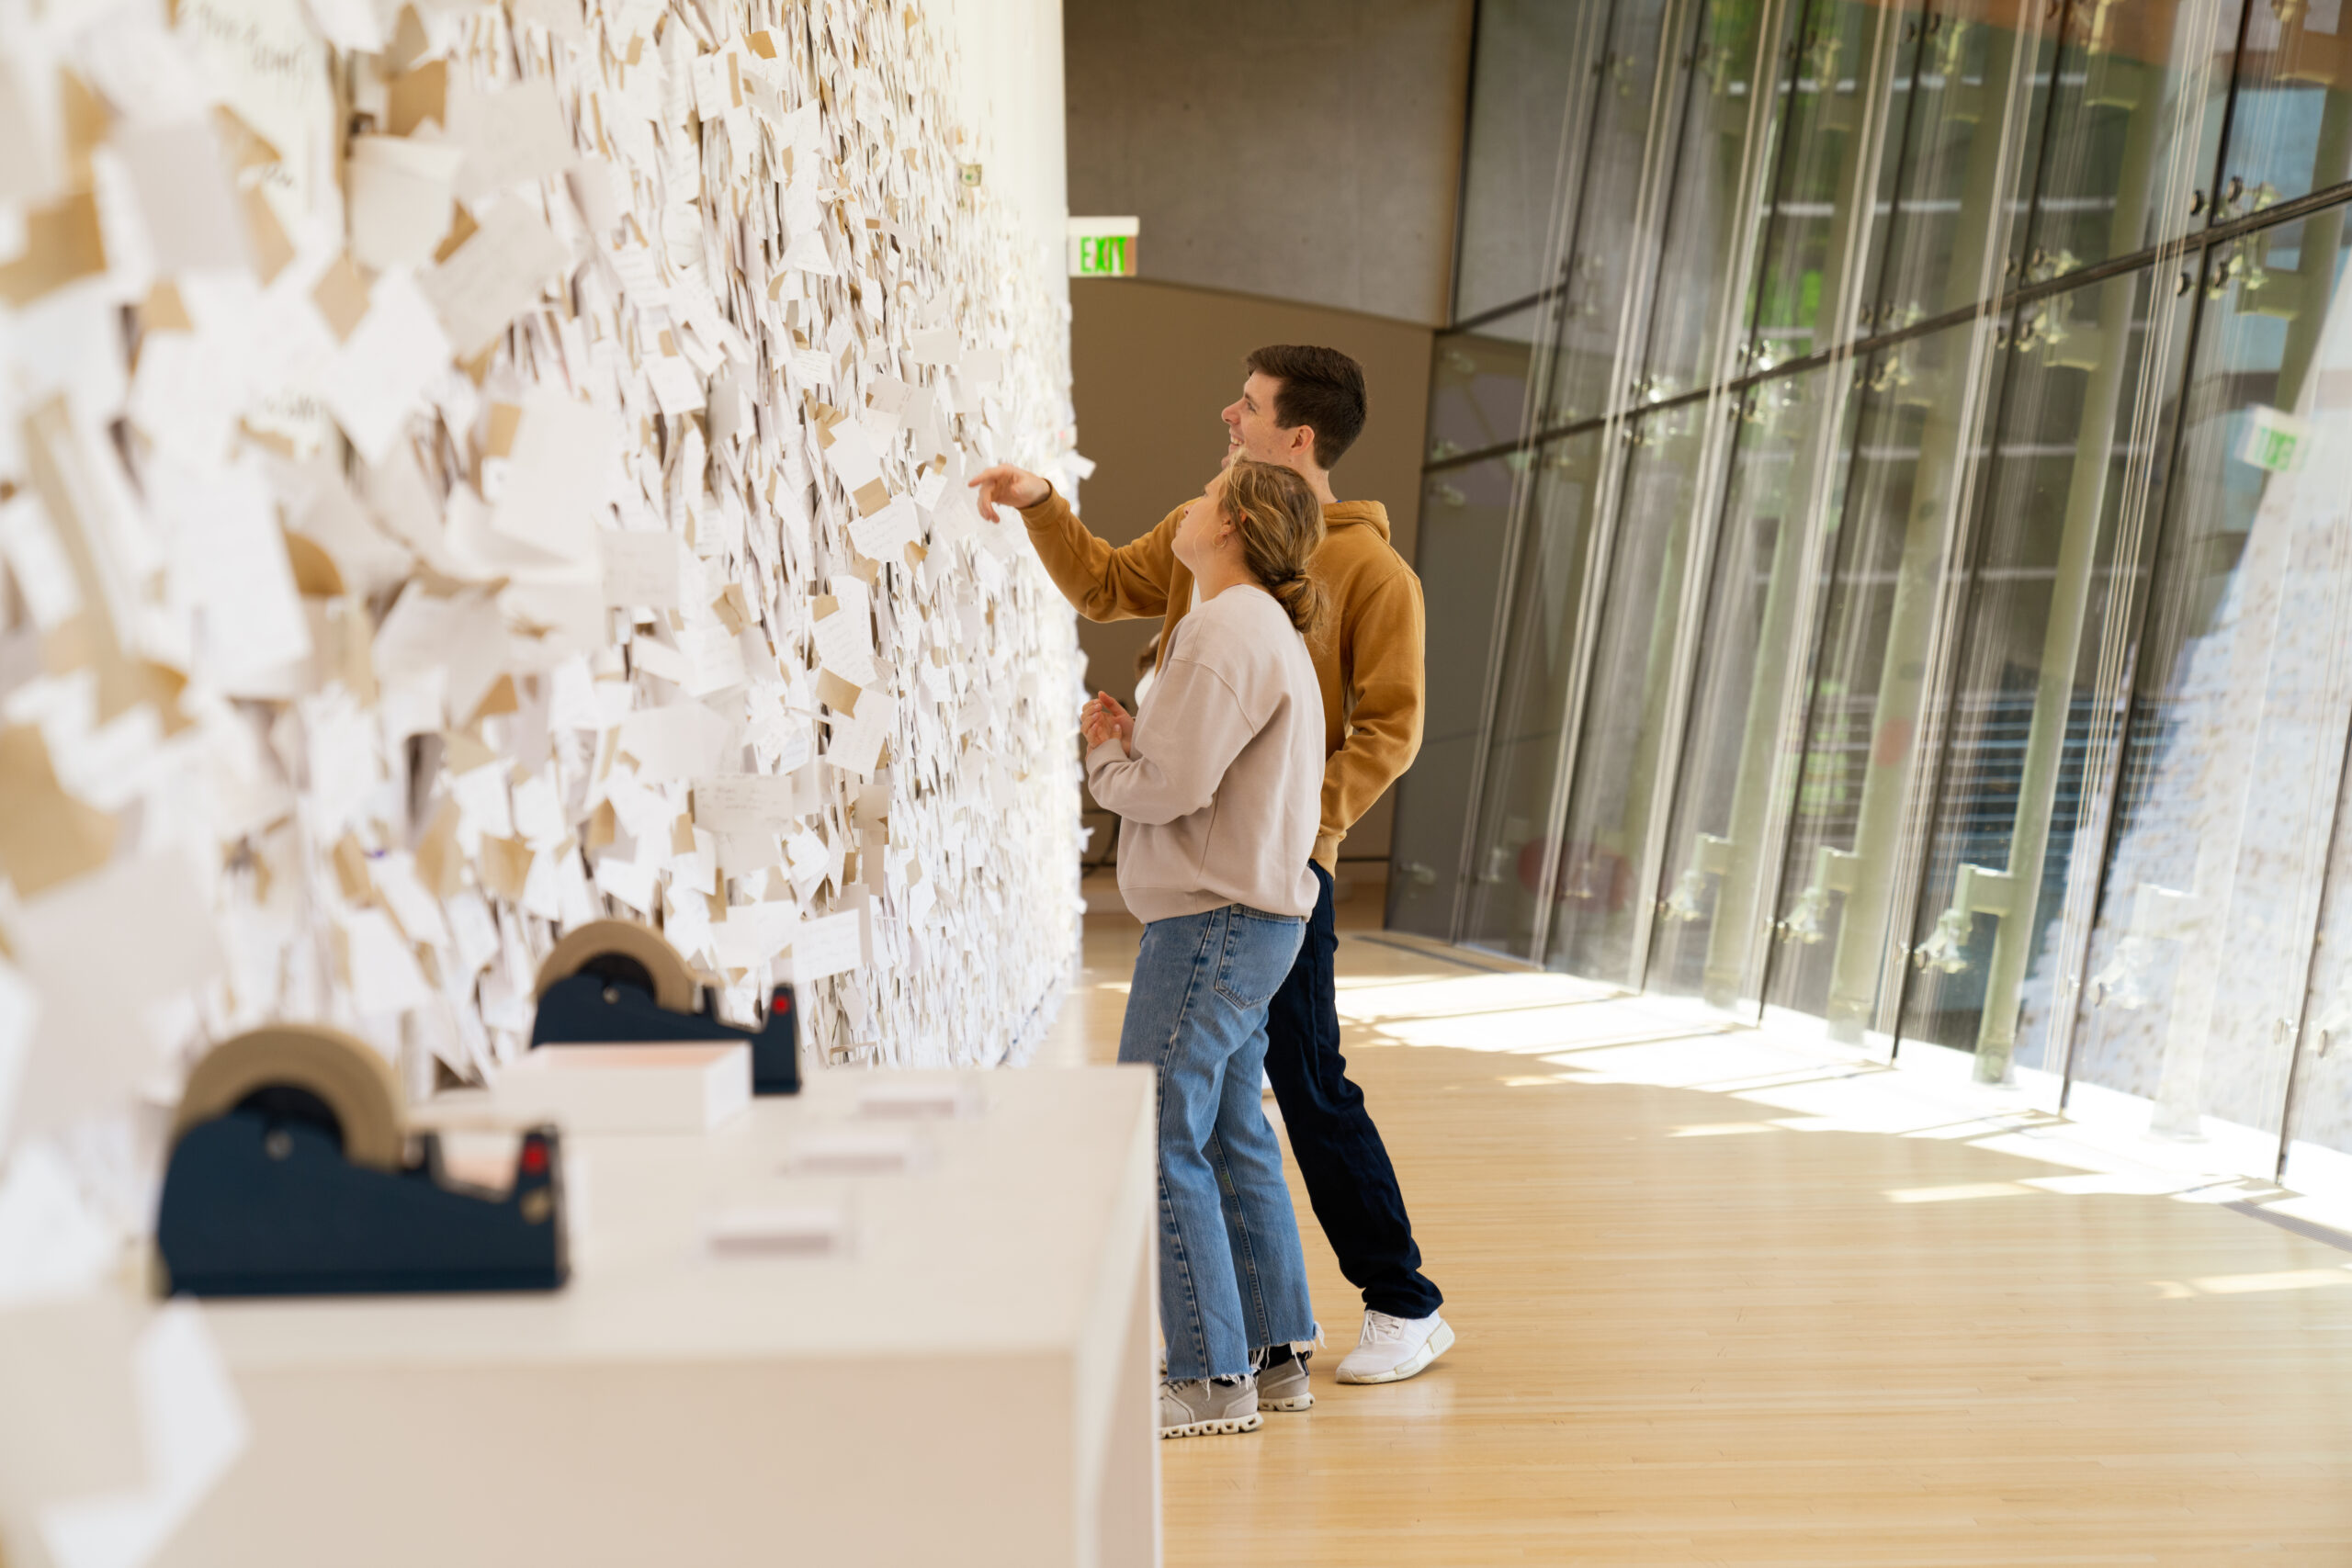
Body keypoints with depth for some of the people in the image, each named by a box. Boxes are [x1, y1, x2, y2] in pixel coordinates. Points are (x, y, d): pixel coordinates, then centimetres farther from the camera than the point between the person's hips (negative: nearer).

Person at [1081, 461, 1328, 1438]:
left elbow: (1170, 785, -21)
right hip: (1253, 918, 11)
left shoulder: (1226, 632, -16)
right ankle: (1274, 1352, 26)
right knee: (1230, 1137, 17)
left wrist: (1104, 754, -2)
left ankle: (1211, 1379, 2)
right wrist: (1131, 738, 3)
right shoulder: (1266, 630, 18)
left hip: (1213, 922, -11)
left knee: (1160, 1142, -5)